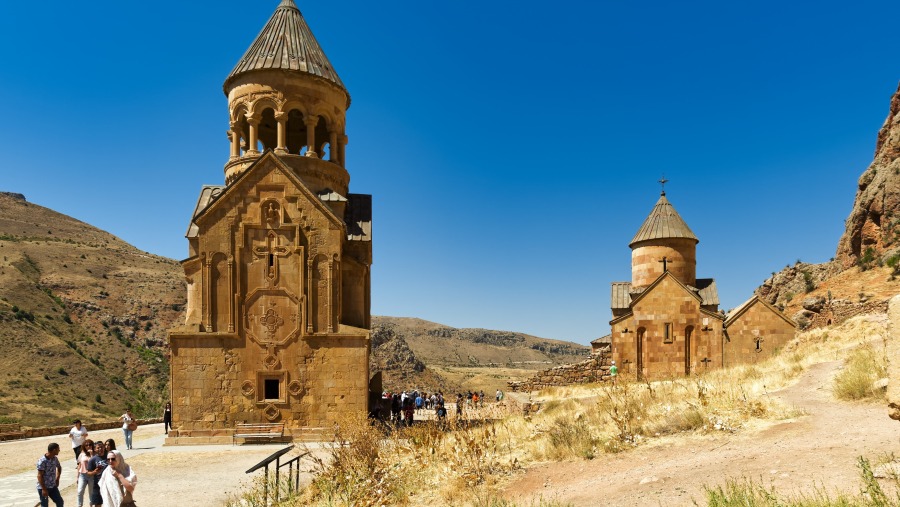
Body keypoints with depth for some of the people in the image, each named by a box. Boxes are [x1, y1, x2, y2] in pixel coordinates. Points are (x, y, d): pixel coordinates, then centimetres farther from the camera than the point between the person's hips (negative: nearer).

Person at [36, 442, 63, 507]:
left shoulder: (55, 458, 2)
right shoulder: (42, 461, -21)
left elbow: (59, 467, 23)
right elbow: (39, 476, -21)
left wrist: (57, 479, 17)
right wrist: (44, 489, -22)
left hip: (53, 486, 7)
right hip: (43, 487, -7)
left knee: (60, 502, 7)